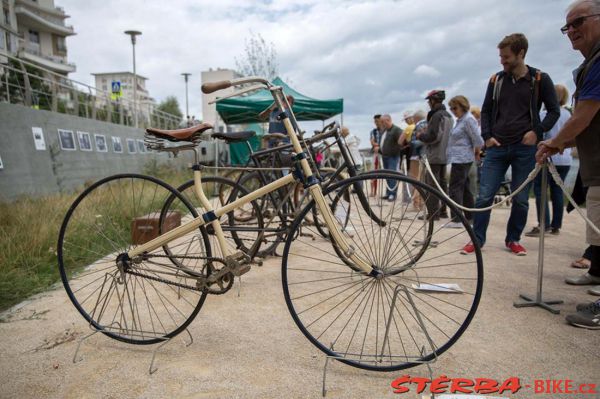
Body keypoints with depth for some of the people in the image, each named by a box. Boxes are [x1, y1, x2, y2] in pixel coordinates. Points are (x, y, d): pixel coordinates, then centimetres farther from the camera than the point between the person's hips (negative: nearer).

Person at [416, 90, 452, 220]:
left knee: (432, 183, -6)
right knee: (442, 182, 14)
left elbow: (433, 136, -22)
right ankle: (443, 210, 20)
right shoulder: (448, 115, 14)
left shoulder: (436, 115, -16)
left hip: (435, 156, -9)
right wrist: (425, 133, 18)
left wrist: (421, 136, -4)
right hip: (445, 154, 9)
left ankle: (433, 213, -5)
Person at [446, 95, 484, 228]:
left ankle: (456, 219, -11)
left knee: (455, 188, -11)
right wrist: (475, 152, 17)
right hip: (458, 158, 10)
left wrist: (476, 150, 1)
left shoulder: (468, 119, -14)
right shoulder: (461, 119, 16)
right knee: (464, 188, 14)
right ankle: (470, 217, 22)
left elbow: (477, 140, -16)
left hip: (461, 159, -10)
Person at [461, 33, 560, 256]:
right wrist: (487, 136, 2)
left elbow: (554, 111, 6)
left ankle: (513, 240, 20)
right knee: (484, 196, -3)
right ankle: (477, 239, 6)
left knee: (520, 199, 5)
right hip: (497, 147, 2)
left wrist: (537, 131, -9)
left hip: (525, 148, -1)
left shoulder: (540, 79, 1)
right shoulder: (496, 79, 7)